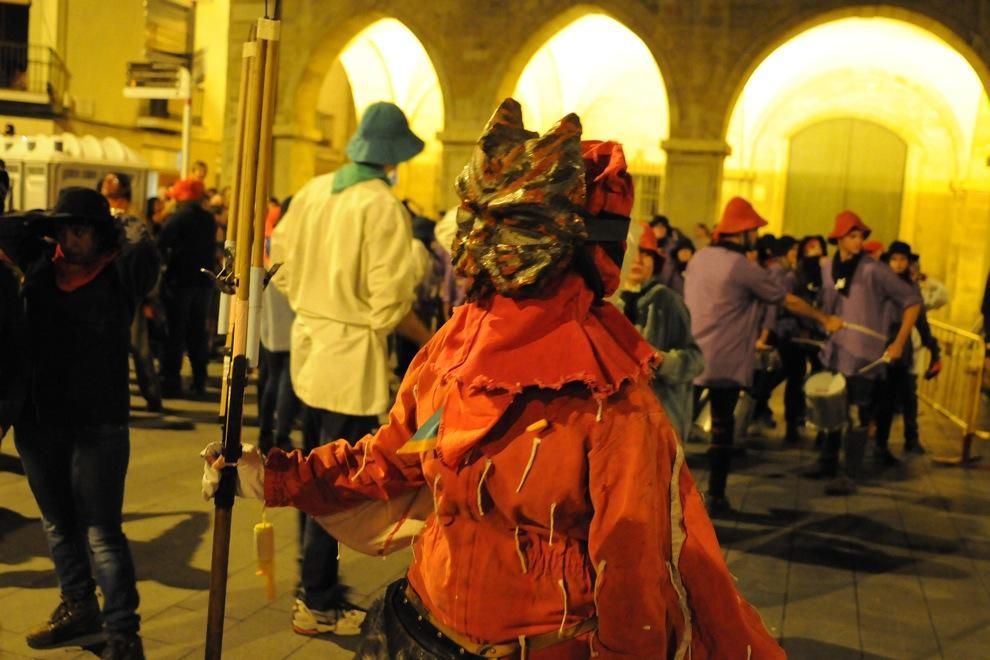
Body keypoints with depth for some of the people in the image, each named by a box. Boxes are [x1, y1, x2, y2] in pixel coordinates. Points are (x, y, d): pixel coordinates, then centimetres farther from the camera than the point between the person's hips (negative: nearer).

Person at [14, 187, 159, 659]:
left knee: (102, 533, -3)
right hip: (38, 421, 5)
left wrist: (120, 236, -10)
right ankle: (78, 608, 37)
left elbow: (146, 258, -26)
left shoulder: (118, 275, -7)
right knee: (58, 524, 19)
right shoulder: (40, 272, 5)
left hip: (98, 424, -5)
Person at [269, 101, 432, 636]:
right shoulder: (384, 206, -16)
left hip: (308, 342, 7)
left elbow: (282, 263, 8)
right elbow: (390, 304, -19)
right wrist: (431, 342, -4)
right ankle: (317, 605, 14)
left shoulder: (314, 191, 4)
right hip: (352, 355, -7)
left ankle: (316, 578, 36)